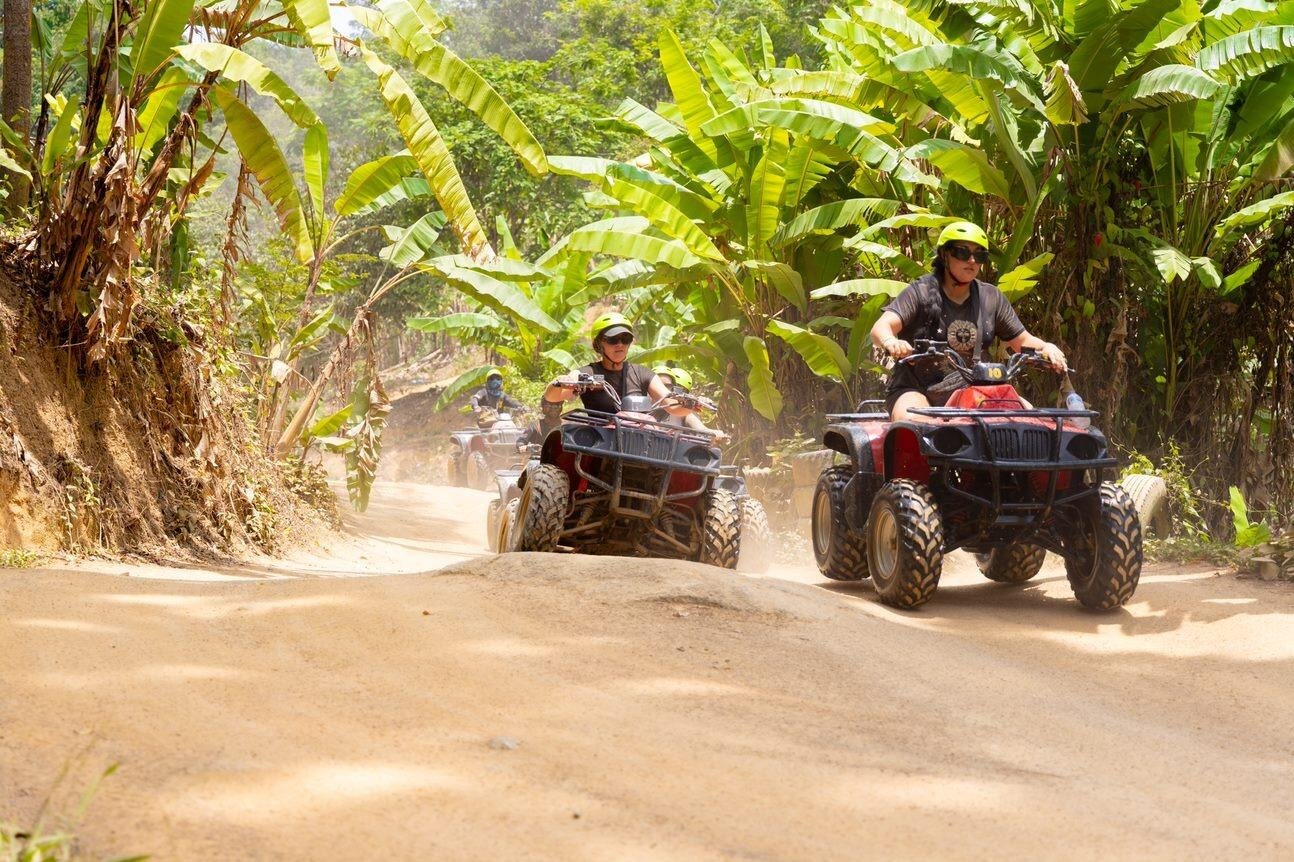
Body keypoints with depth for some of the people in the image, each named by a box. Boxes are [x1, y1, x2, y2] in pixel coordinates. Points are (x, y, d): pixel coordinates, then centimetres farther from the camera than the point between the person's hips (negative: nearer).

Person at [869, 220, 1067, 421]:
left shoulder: (991, 298, 8)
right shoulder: (920, 293, -5)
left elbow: (1022, 340, 13)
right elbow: (880, 328, -18)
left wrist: (1046, 347, -11)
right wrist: (890, 342, -43)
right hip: (915, 390, -4)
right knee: (912, 421, -36)